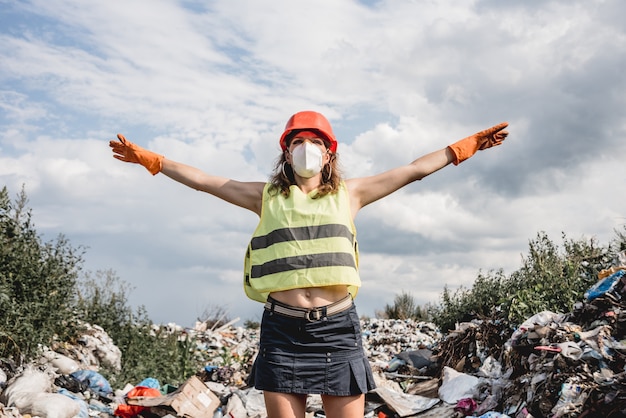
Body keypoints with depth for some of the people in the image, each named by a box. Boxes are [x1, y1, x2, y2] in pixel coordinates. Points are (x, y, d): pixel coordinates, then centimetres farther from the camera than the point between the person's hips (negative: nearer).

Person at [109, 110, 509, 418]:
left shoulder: (348, 193, 13)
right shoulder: (267, 196, 13)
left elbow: (413, 171, 14)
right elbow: (206, 181, 15)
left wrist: (468, 145, 14)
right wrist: (149, 158, 14)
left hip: (337, 327, 0)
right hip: (283, 328, 0)